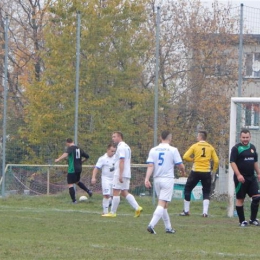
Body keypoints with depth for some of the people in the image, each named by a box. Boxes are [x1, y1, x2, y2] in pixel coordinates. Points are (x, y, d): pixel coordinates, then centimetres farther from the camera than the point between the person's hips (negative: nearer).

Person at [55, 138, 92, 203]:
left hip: (72, 169, -8)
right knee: (77, 181, 30)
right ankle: (88, 191, 18)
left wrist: (58, 159, -37)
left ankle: (74, 200, -9)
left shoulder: (70, 148, -10)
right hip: (79, 168, 8)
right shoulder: (79, 149, 12)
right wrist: (82, 161, 37)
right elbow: (87, 156, 20)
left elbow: (66, 154, -31)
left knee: (70, 184, -3)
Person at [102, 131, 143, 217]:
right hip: (127, 174, 10)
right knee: (124, 193, 11)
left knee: (115, 192, -4)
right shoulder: (127, 147, 18)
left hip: (120, 174, -10)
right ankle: (137, 208, -1)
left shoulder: (121, 147, -13)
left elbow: (122, 161, -20)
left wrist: (120, 175, -24)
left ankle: (112, 212, 0)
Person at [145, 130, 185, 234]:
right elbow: (180, 165, -3)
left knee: (164, 205, 15)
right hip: (168, 179, -5)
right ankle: (151, 225, -23)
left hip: (157, 179, 5)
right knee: (162, 204, -8)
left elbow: (150, 166, -4)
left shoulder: (153, 150, 4)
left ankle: (168, 227, 21)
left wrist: (147, 179, -9)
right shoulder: (173, 150, -6)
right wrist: (183, 171, 18)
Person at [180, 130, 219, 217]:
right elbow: (216, 161, 1)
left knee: (187, 189, 14)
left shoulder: (195, 146, -2)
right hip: (206, 172, 2)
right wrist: (213, 171, 13)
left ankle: (186, 211, 14)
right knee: (206, 193, 11)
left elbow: (185, 157, -9)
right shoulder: (210, 147, 4)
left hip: (196, 172, -2)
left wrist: (193, 159, 8)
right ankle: (205, 212, -4)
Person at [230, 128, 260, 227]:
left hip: (251, 177, 6)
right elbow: (232, 162, -13)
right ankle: (242, 221, 7)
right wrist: (238, 175, -22)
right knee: (240, 199, 1)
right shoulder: (236, 148, -7)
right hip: (241, 178, -6)